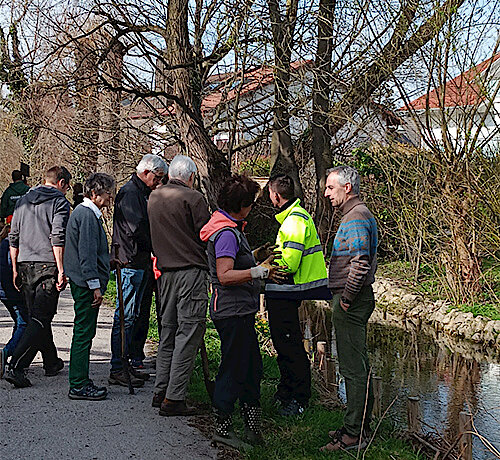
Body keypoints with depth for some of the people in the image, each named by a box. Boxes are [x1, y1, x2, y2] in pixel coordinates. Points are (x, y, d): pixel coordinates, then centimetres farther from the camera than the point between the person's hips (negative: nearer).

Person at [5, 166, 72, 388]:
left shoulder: (23, 200, 16)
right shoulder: (60, 202, -4)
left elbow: (13, 238, 16)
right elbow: (58, 238, -14)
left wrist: (15, 268, 20)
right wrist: (61, 270, -13)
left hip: (25, 265, 7)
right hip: (47, 266, -7)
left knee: (36, 317, 17)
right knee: (40, 320, -7)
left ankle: (51, 362, 28)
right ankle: (15, 367, -16)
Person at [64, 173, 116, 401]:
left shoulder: (85, 212, 18)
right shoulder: (87, 215, -14)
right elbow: (86, 253, -20)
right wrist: (95, 286, -20)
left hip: (83, 284, 11)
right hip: (86, 284, -11)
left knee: (84, 333, 13)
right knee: (84, 333, -6)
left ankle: (81, 382, 20)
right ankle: (78, 386, -1)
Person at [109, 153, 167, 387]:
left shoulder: (142, 193, 19)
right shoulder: (129, 193, -13)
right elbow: (137, 229, -22)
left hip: (140, 262, 10)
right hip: (130, 262, -10)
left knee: (131, 315, 14)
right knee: (125, 316, -7)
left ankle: (124, 363, 21)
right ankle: (117, 370, -3)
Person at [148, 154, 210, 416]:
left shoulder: (153, 198, 12)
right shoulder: (192, 198, -10)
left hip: (165, 272, 7)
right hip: (192, 271, -7)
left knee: (168, 332, 16)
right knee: (188, 335, -4)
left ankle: (160, 392, 20)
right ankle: (174, 398, -5)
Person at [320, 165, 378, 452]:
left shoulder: (356, 218, -16)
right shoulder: (360, 214, 18)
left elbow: (360, 263, -26)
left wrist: (347, 297, -17)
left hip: (351, 303, -11)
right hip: (353, 299, 11)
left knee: (354, 369, -5)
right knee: (356, 366, 16)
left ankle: (354, 434, 1)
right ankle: (360, 426, 26)